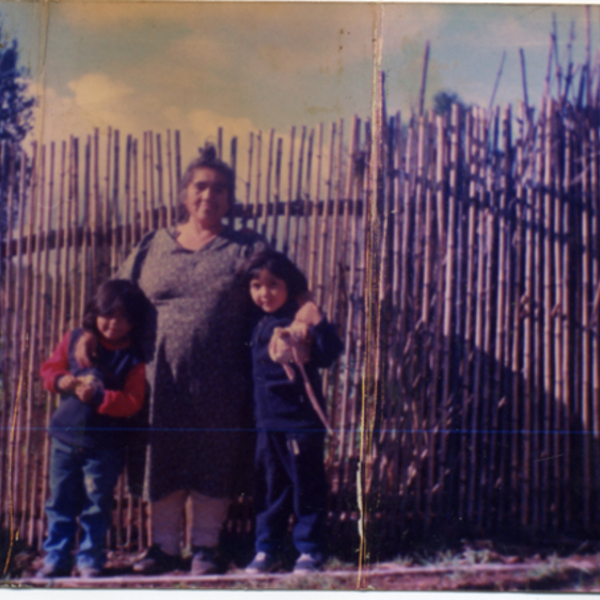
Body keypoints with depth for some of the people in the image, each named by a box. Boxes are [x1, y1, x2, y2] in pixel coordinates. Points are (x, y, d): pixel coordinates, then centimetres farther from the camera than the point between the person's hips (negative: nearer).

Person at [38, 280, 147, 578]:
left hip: (105, 445, -3)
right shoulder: (75, 339, 3)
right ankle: (56, 559, 21)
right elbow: (50, 368, 10)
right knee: (60, 502, 10)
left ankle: (90, 562, 17)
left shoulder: (133, 358, -7)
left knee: (96, 506, 5)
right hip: (65, 437, 3)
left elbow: (132, 402, -13)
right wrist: (62, 381, -12)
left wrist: (98, 396, -25)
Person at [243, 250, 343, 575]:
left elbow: (329, 355, -23)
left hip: (301, 420, -6)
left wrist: (319, 324, -36)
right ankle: (266, 550, 23)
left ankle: (309, 552, 14)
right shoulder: (259, 326, 11)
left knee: (306, 487, 3)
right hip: (267, 422, 7)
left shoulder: (301, 321, -10)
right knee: (269, 487, 13)